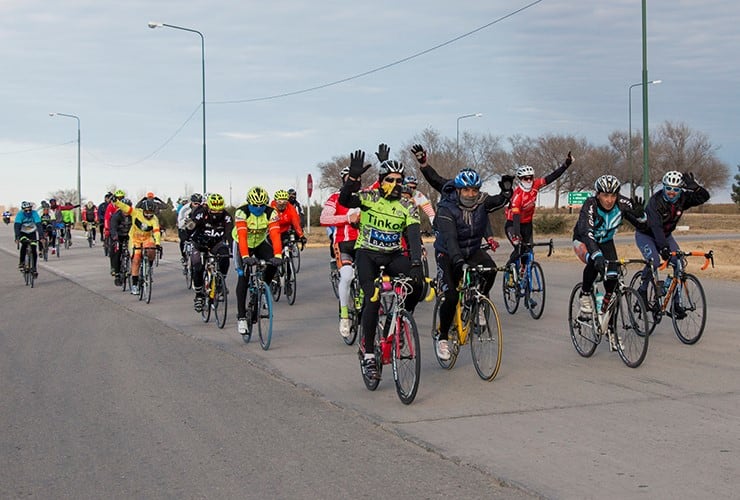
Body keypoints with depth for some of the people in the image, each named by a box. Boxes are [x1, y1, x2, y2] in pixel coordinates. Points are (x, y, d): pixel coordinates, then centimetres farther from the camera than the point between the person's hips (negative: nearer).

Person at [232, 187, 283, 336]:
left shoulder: (271, 213, -23)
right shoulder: (241, 212, -29)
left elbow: (275, 234, -33)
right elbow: (241, 236, -39)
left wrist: (278, 255, -47)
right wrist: (245, 256, -52)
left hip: (260, 243, 3)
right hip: (243, 244, -3)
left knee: (273, 263, -23)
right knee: (243, 278, -15)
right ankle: (241, 317, -12)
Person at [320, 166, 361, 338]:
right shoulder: (336, 198, 2)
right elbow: (324, 219, -13)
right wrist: (348, 218, -19)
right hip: (343, 243, -3)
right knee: (347, 275, -23)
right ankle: (344, 315, -12)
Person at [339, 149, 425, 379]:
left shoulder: (407, 207, -3)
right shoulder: (368, 198, -7)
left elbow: (414, 236, -14)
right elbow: (344, 200, -25)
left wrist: (416, 263, -30)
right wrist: (353, 177, -40)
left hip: (393, 256, 2)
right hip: (367, 254, -2)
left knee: (417, 282, -26)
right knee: (373, 299, -21)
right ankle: (368, 356, -13)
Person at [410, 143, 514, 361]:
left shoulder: (482, 203, -8)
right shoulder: (447, 209, -24)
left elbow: (501, 201, -15)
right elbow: (449, 237, -35)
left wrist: (506, 191, -37)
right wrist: (458, 260, -49)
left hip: (472, 250, 4)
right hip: (448, 254, -3)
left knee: (489, 268, -29)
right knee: (451, 296, -15)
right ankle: (442, 337, 6)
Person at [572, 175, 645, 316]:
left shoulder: (622, 204, -25)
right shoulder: (590, 205, -36)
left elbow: (643, 224, -24)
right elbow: (586, 232, -49)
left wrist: (639, 213, -47)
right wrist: (597, 256, -64)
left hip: (605, 242, 4)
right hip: (583, 240, -4)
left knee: (612, 275, -16)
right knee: (594, 263, -35)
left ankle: (606, 308, 11)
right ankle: (585, 296, -10)